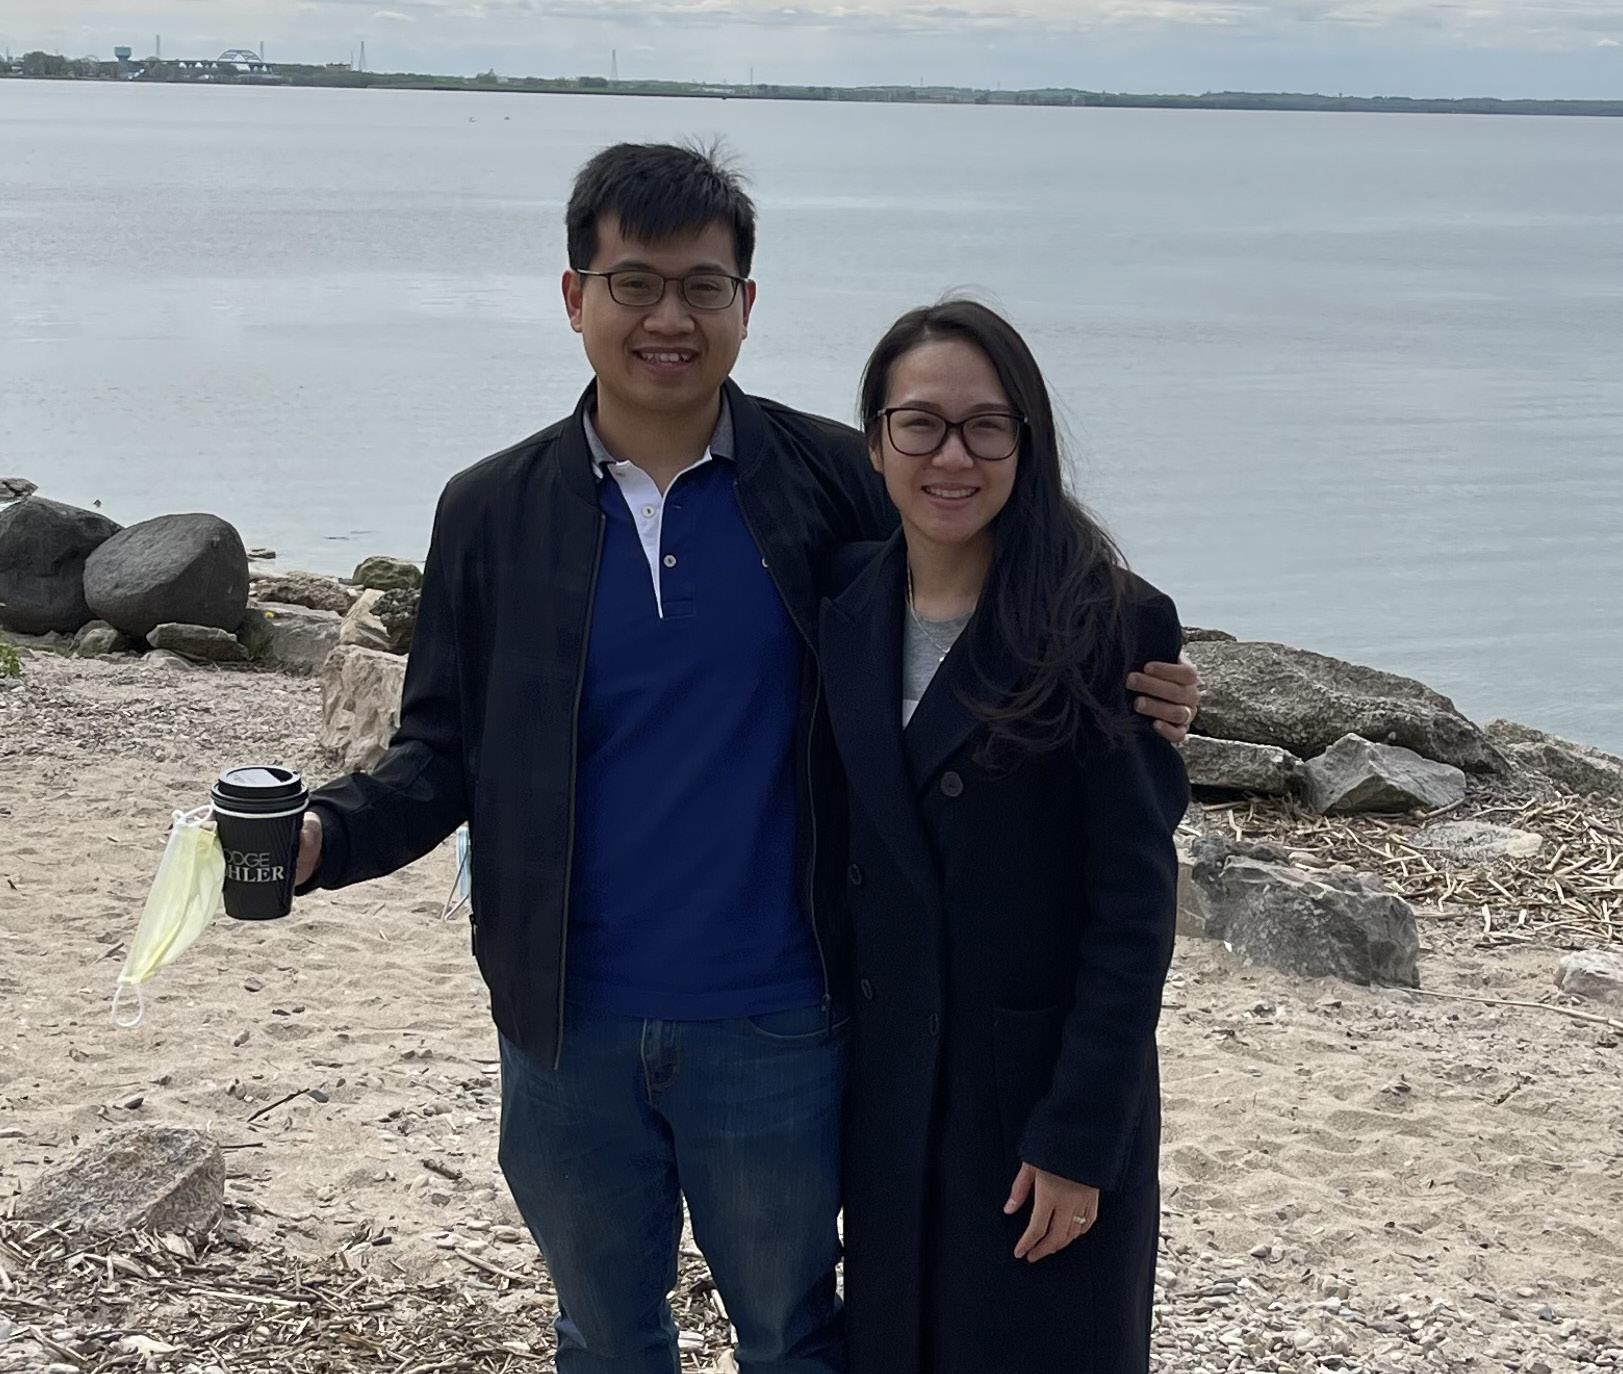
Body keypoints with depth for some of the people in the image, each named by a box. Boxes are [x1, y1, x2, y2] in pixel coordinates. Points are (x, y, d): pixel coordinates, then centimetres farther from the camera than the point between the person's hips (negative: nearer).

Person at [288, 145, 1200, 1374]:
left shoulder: (831, 481, -7)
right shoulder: (494, 512, -2)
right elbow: (443, 755, 1)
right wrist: (325, 834, -18)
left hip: (773, 1027, -2)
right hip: (568, 1029, 2)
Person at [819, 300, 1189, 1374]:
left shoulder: (1109, 625, -13)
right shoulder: (843, 611, 1)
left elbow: (1136, 902, -13)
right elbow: (838, 853, 6)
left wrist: (1079, 1135, -15)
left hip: (1048, 1083, -4)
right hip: (891, 1081, 4)